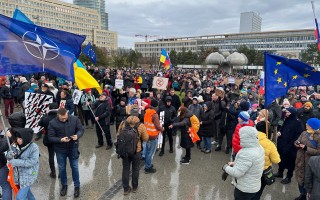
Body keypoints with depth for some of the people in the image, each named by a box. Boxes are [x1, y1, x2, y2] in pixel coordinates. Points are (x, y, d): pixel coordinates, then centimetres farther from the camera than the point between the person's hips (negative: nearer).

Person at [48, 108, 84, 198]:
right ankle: (64, 185, 40)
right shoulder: (52, 123, -14)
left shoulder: (75, 119, -13)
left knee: (75, 167, 11)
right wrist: (61, 140, -27)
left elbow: (81, 129, -3)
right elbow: (50, 137, -11)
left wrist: (77, 135, -25)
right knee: (62, 168, 16)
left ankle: (77, 186, 30)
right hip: (60, 150, 0)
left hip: (73, 148, 0)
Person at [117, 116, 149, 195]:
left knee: (125, 169, 15)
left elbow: (118, 135, 5)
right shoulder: (141, 125, -16)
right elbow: (145, 138, -7)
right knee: (135, 169, 17)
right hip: (136, 151, -2)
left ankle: (126, 189, 25)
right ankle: (134, 187, 32)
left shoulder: (123, 123, -7)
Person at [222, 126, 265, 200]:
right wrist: (235, 163, 3)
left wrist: (226, 167, -12)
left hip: (245, 189, -8)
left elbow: (236, 173, -29)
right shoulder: (259, 148, -3)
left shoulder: (246, 154, -34)